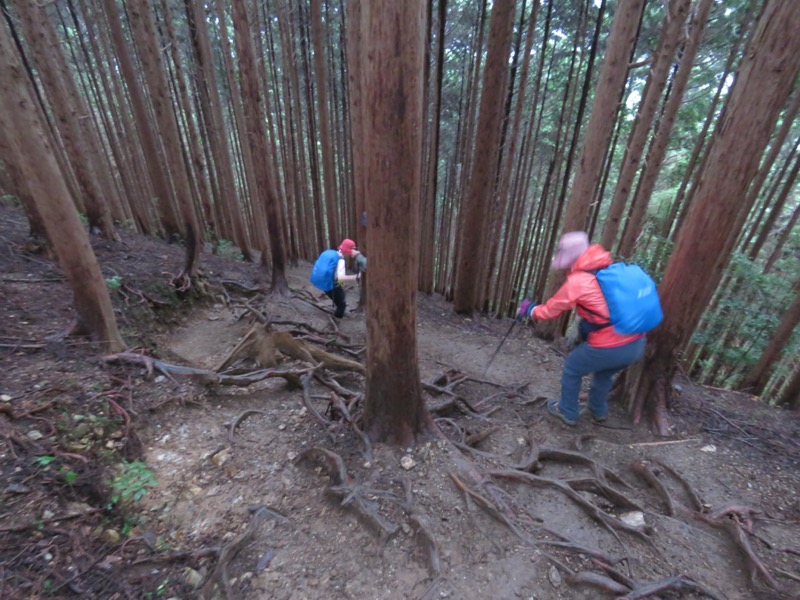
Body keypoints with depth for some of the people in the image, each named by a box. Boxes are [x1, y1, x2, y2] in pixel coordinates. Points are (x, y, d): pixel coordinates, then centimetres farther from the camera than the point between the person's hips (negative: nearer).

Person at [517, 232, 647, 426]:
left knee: (572, 369, 18)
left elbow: (552, 308, 1)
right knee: (604, 372, 33)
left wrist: (529, 310, 19)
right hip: (637, 343, 7)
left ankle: (567, 412, 34)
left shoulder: (577, 281, -12)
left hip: (609, 347, -7)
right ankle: (599, 412, 50)